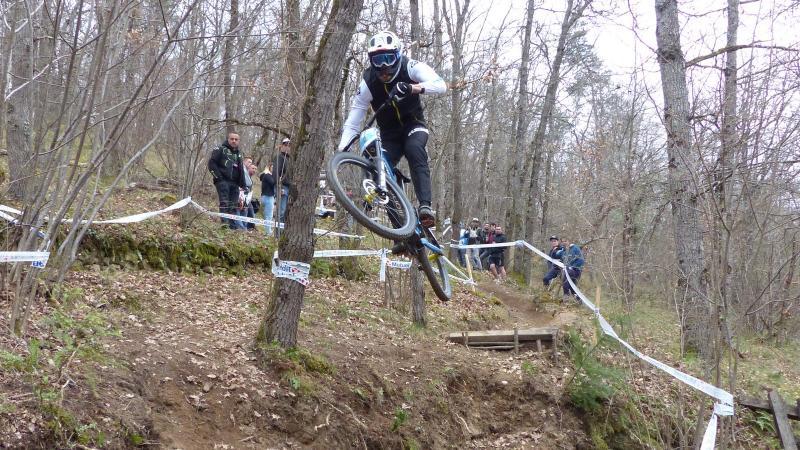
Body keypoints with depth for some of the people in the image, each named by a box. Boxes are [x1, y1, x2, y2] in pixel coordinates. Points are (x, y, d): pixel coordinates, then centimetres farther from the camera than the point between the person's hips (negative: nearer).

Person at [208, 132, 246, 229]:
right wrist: (218, 177, -12)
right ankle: (225, 223, -21)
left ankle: (233, 226, 6)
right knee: (224, 203, -15)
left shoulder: (238, 154, 24)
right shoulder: (220, 149, 2)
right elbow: (212, 163, -5)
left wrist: (242, 184, 16)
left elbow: (241, 170, 26)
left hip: (234, 183, 7)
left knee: (233, 205, 5)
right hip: (223, 181, -7)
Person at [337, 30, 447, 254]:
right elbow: (353, 120, -19)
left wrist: (413, 88, -54)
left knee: (414, 149, -35)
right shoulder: (368, 83, -17)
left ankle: (425, 206, -44)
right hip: (389, 134, 2)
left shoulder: (411, 67, -19)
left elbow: (441, 85, -35)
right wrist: (341, 149, -34)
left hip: (413, 126, -2)